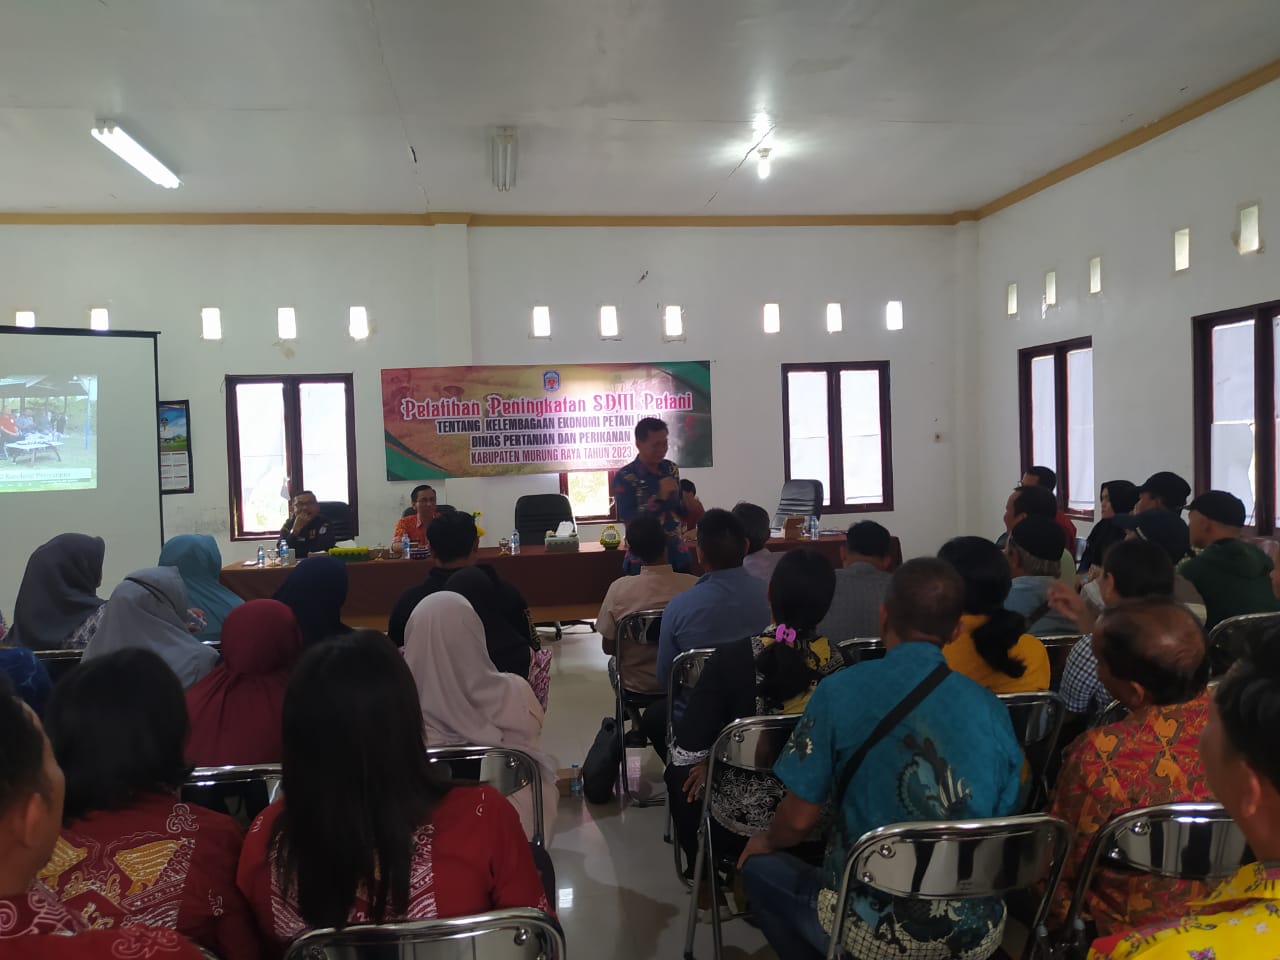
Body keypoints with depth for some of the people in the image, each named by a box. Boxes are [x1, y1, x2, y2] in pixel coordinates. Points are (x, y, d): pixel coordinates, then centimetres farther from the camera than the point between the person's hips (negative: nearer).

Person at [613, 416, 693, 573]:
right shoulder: (624, 477, -11)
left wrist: (690, 509, -6)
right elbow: (628, 519, -18)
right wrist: (659, 497, -24)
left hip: (679, 557, 5)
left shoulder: (671, 469, 5)